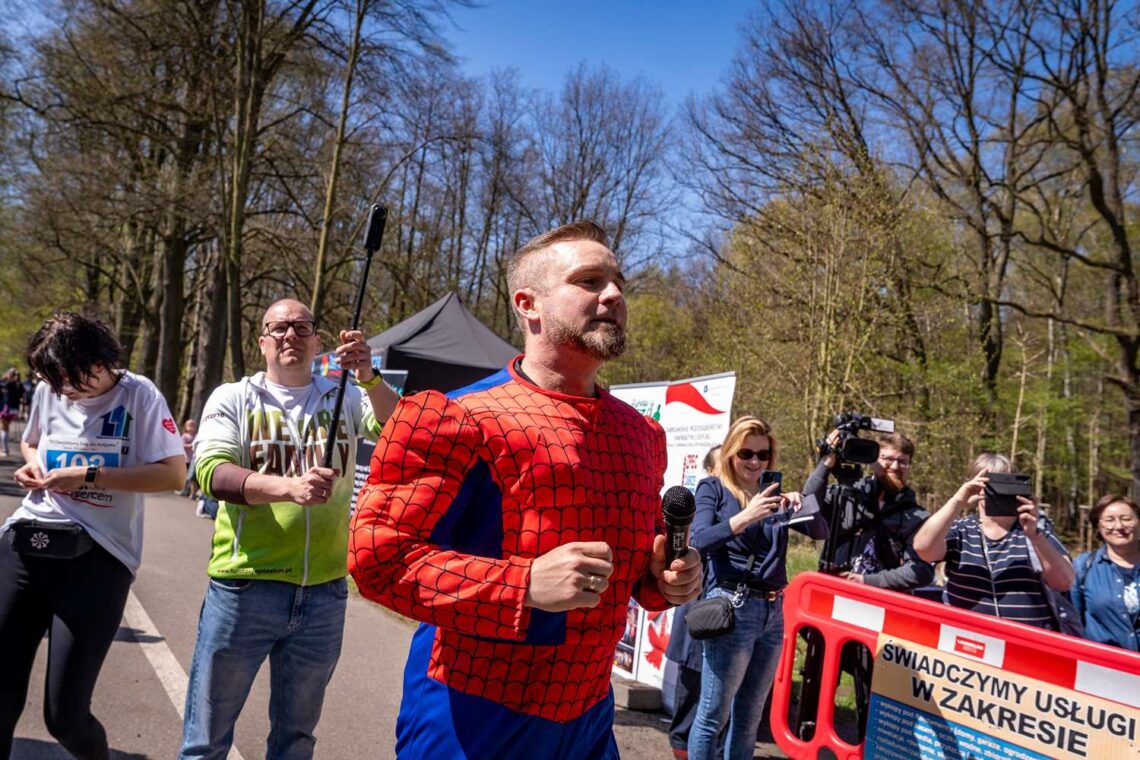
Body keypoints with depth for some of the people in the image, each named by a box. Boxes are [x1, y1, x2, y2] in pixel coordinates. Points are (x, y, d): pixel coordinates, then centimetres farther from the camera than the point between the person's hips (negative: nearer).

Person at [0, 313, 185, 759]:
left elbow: (174, 473, -12)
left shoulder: (138, 394, -5)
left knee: (65, 715, -3)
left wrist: (88, 476, -14)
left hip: (97, 558, -5)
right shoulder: (48, 390, 10)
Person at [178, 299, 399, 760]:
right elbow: (212, 473, -14)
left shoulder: (344, 399, 7)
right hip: (245, 587, -2)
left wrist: (369, 377, -26)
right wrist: (289, 487, -30)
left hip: (324, 592, 2)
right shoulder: (234, 398, 2)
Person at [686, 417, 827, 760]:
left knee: (750, 716, 13)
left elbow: (820, 532, 8)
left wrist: (801, 505, -13)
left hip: (773, 611, 6)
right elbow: (698, 541, -15)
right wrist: (744, 517, -28)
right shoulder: (713, 488, -1)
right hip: (732, 608, -5)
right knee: (714, 714, 0)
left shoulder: (773, 493, 13)